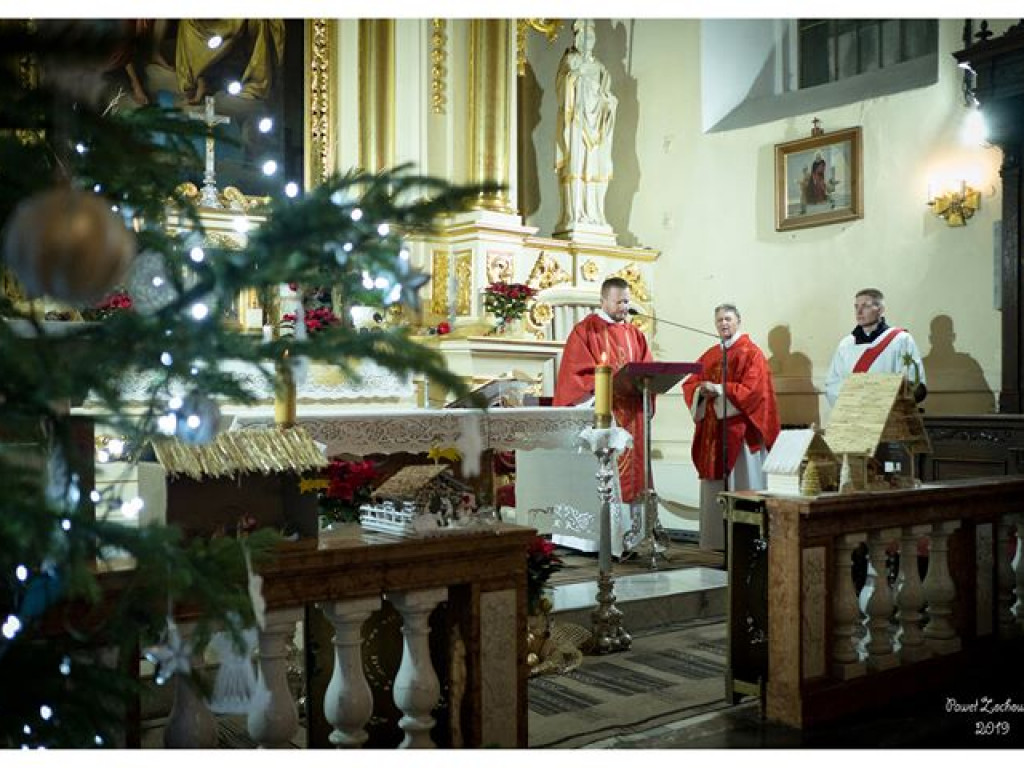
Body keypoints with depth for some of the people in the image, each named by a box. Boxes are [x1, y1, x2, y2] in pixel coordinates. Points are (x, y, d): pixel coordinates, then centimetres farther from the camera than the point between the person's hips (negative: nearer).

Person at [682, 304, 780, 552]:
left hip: (740, 430, -6)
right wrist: (701, 390, -11)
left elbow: (752, 389, -13)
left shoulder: (751, 353, -2)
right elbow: (689, 383, 10)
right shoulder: (709, 356, 16)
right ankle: (720, 541, 10)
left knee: (741, 486, -5)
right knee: (715, 486, 4)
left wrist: (719, 389, -18)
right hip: (713, 430, 6)